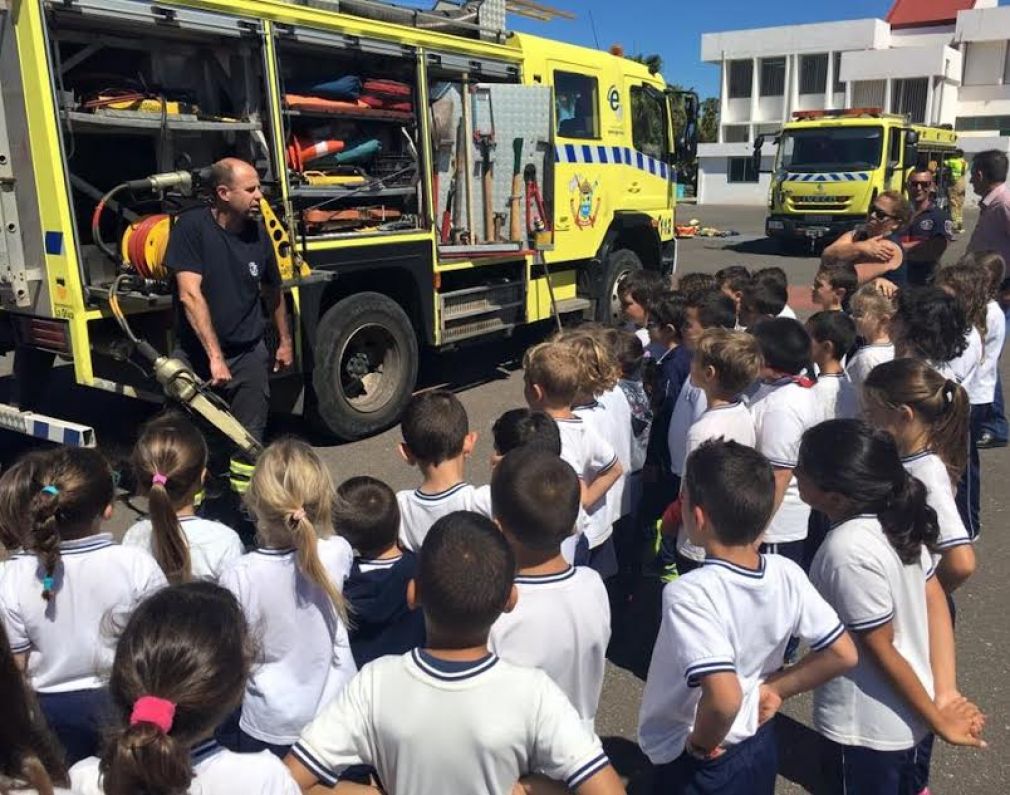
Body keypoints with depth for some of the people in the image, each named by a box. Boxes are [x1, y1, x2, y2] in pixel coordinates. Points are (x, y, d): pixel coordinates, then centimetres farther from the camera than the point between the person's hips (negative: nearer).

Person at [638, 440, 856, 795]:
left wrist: (701, 743, -21)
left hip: (695, 765, -6)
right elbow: (843, 654, -4)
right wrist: (773, 688, -1)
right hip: (760, 747, 6)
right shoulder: (788, 574, -13)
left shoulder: (689, 594, -32)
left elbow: (724, 696, -40)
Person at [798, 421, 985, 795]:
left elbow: (880, 649, -23)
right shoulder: (896, 518, -8)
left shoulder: (847, 551, -31)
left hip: (863, 729, -7)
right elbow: (936, 600, -3)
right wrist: (946, 693, -4)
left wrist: (937, 721, -10)